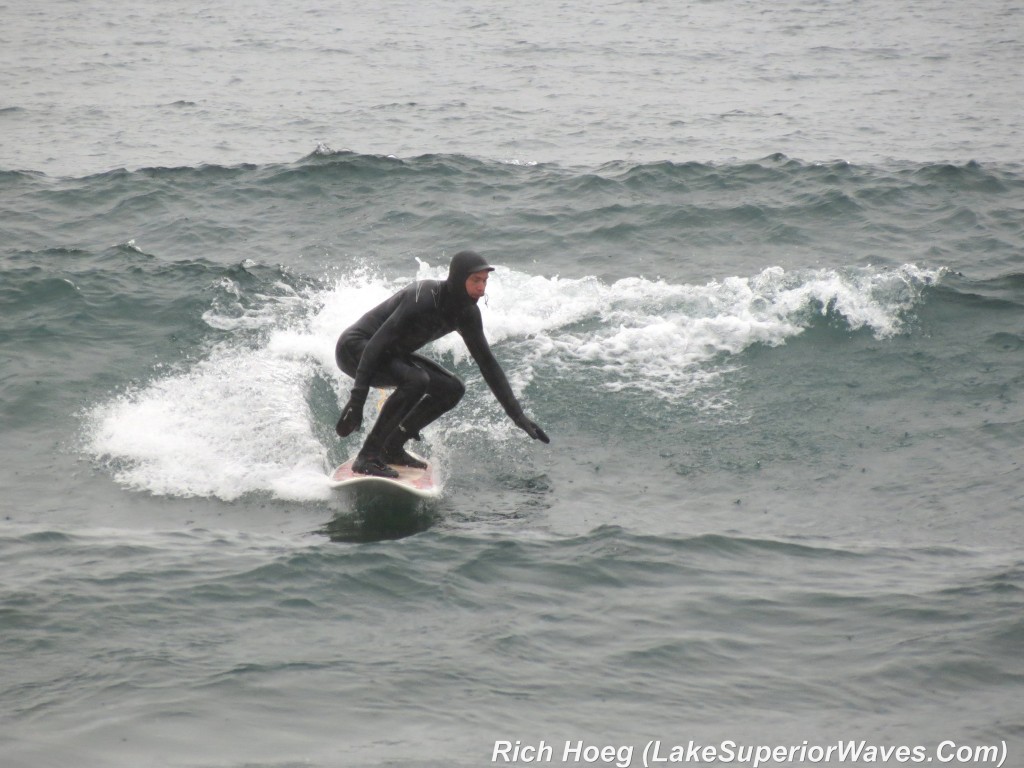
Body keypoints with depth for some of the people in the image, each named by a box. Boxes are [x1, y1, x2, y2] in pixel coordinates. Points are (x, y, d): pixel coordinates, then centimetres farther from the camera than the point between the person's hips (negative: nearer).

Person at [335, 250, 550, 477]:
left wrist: (518, 415, 1)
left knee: (452, 389, 0)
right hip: (355, 348, -9)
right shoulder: (423, 298, -31)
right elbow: (376, 344, -33)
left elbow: (487, 362, 4)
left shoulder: (467, 313, -5)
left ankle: (392, 447, 6)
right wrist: (356, 400, -38)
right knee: (415, 380, -33)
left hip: (391, 354, 9)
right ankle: (367, 457, -26)